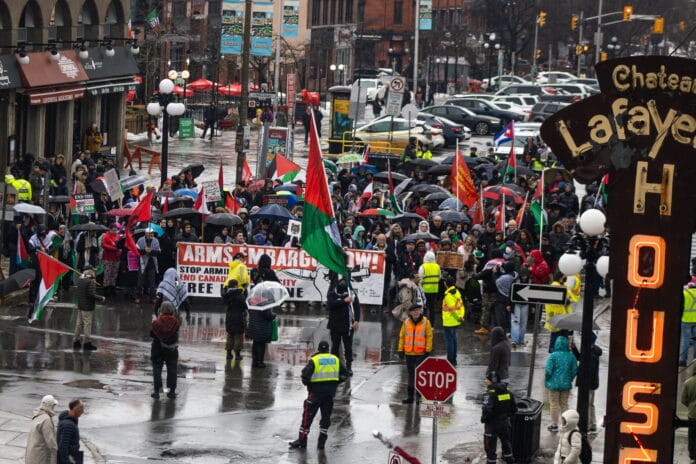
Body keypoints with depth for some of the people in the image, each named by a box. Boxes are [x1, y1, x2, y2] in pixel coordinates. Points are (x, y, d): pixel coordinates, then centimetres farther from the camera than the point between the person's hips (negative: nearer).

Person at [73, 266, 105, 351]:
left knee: (79, 323, 15)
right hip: (88, 307, -8)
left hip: (80, 306, 8)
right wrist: (101, 298, -8)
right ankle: (87, 342, 4)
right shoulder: (90, 282, -18)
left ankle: (76, 341, 21)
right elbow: (92, 295, -22)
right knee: (87, 324, 0)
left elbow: (76, 293, 12)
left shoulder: (79, 280, 6)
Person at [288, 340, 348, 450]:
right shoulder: (336, 359, 7)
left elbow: (305, 375, -13)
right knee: (326, 416, 13)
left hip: (316, 391, -3)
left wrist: (308, 384, 5)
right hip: (331, 391, 3)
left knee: (308, 415, 3)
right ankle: (322, 442, 11)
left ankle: (302, 440, 4)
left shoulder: (314, 360, -5)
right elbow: (344, 375, 9)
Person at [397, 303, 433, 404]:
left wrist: (428, 350, -8)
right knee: (411, 374, 11)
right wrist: (400, 350, 3)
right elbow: (402, 336, 8)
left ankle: (420, 394, 5)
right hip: (409, 354, 3)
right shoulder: (406, 323, 3)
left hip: (421, 353, -3)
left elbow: (429, 336, -3)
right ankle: (410, 396, 17)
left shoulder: (425, 322, -4)